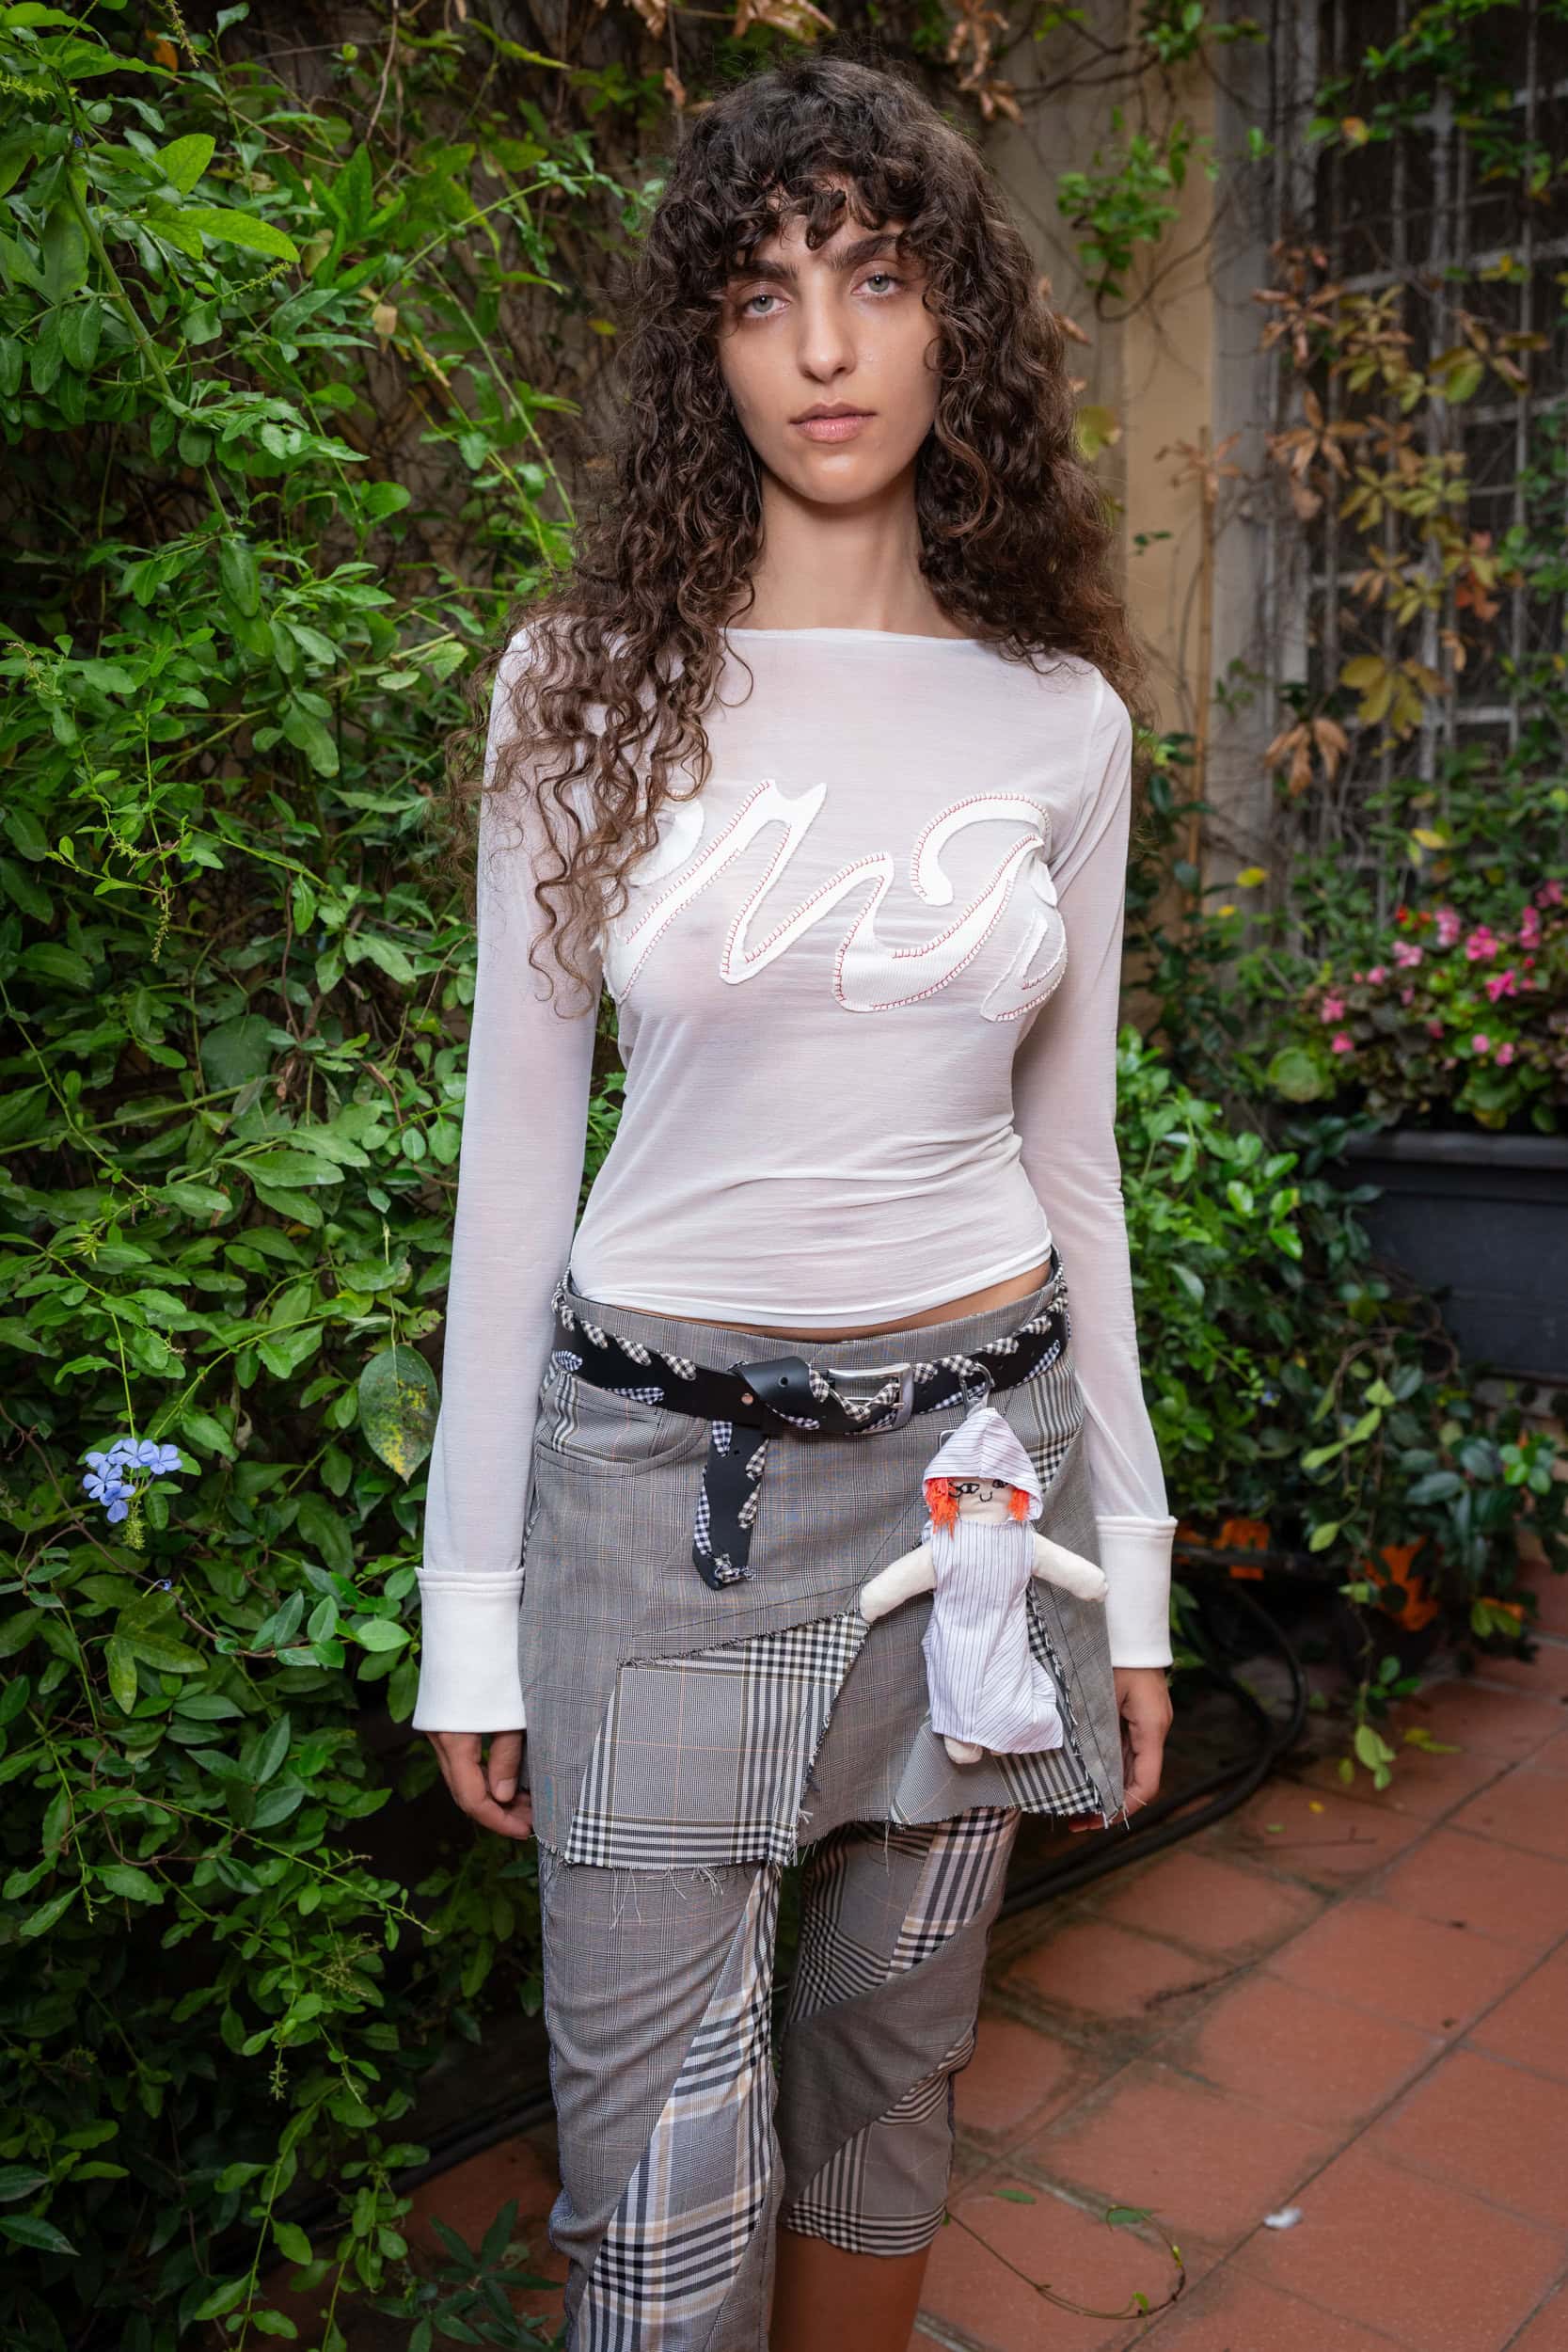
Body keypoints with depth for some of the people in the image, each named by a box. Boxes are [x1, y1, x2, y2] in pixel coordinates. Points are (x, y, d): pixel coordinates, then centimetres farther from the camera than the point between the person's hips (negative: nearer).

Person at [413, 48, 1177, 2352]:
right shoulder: (589, 689, -3)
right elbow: (516, 1155, -1)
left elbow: (1069, 1152, 8)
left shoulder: (1062, 717, 3)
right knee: (664, 2152, 5)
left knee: (889, 2075, 17)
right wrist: (471, 1600, -1)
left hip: (977, 1450, 2)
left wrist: (1129, 1559, 9)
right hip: (660, 1464, -1)